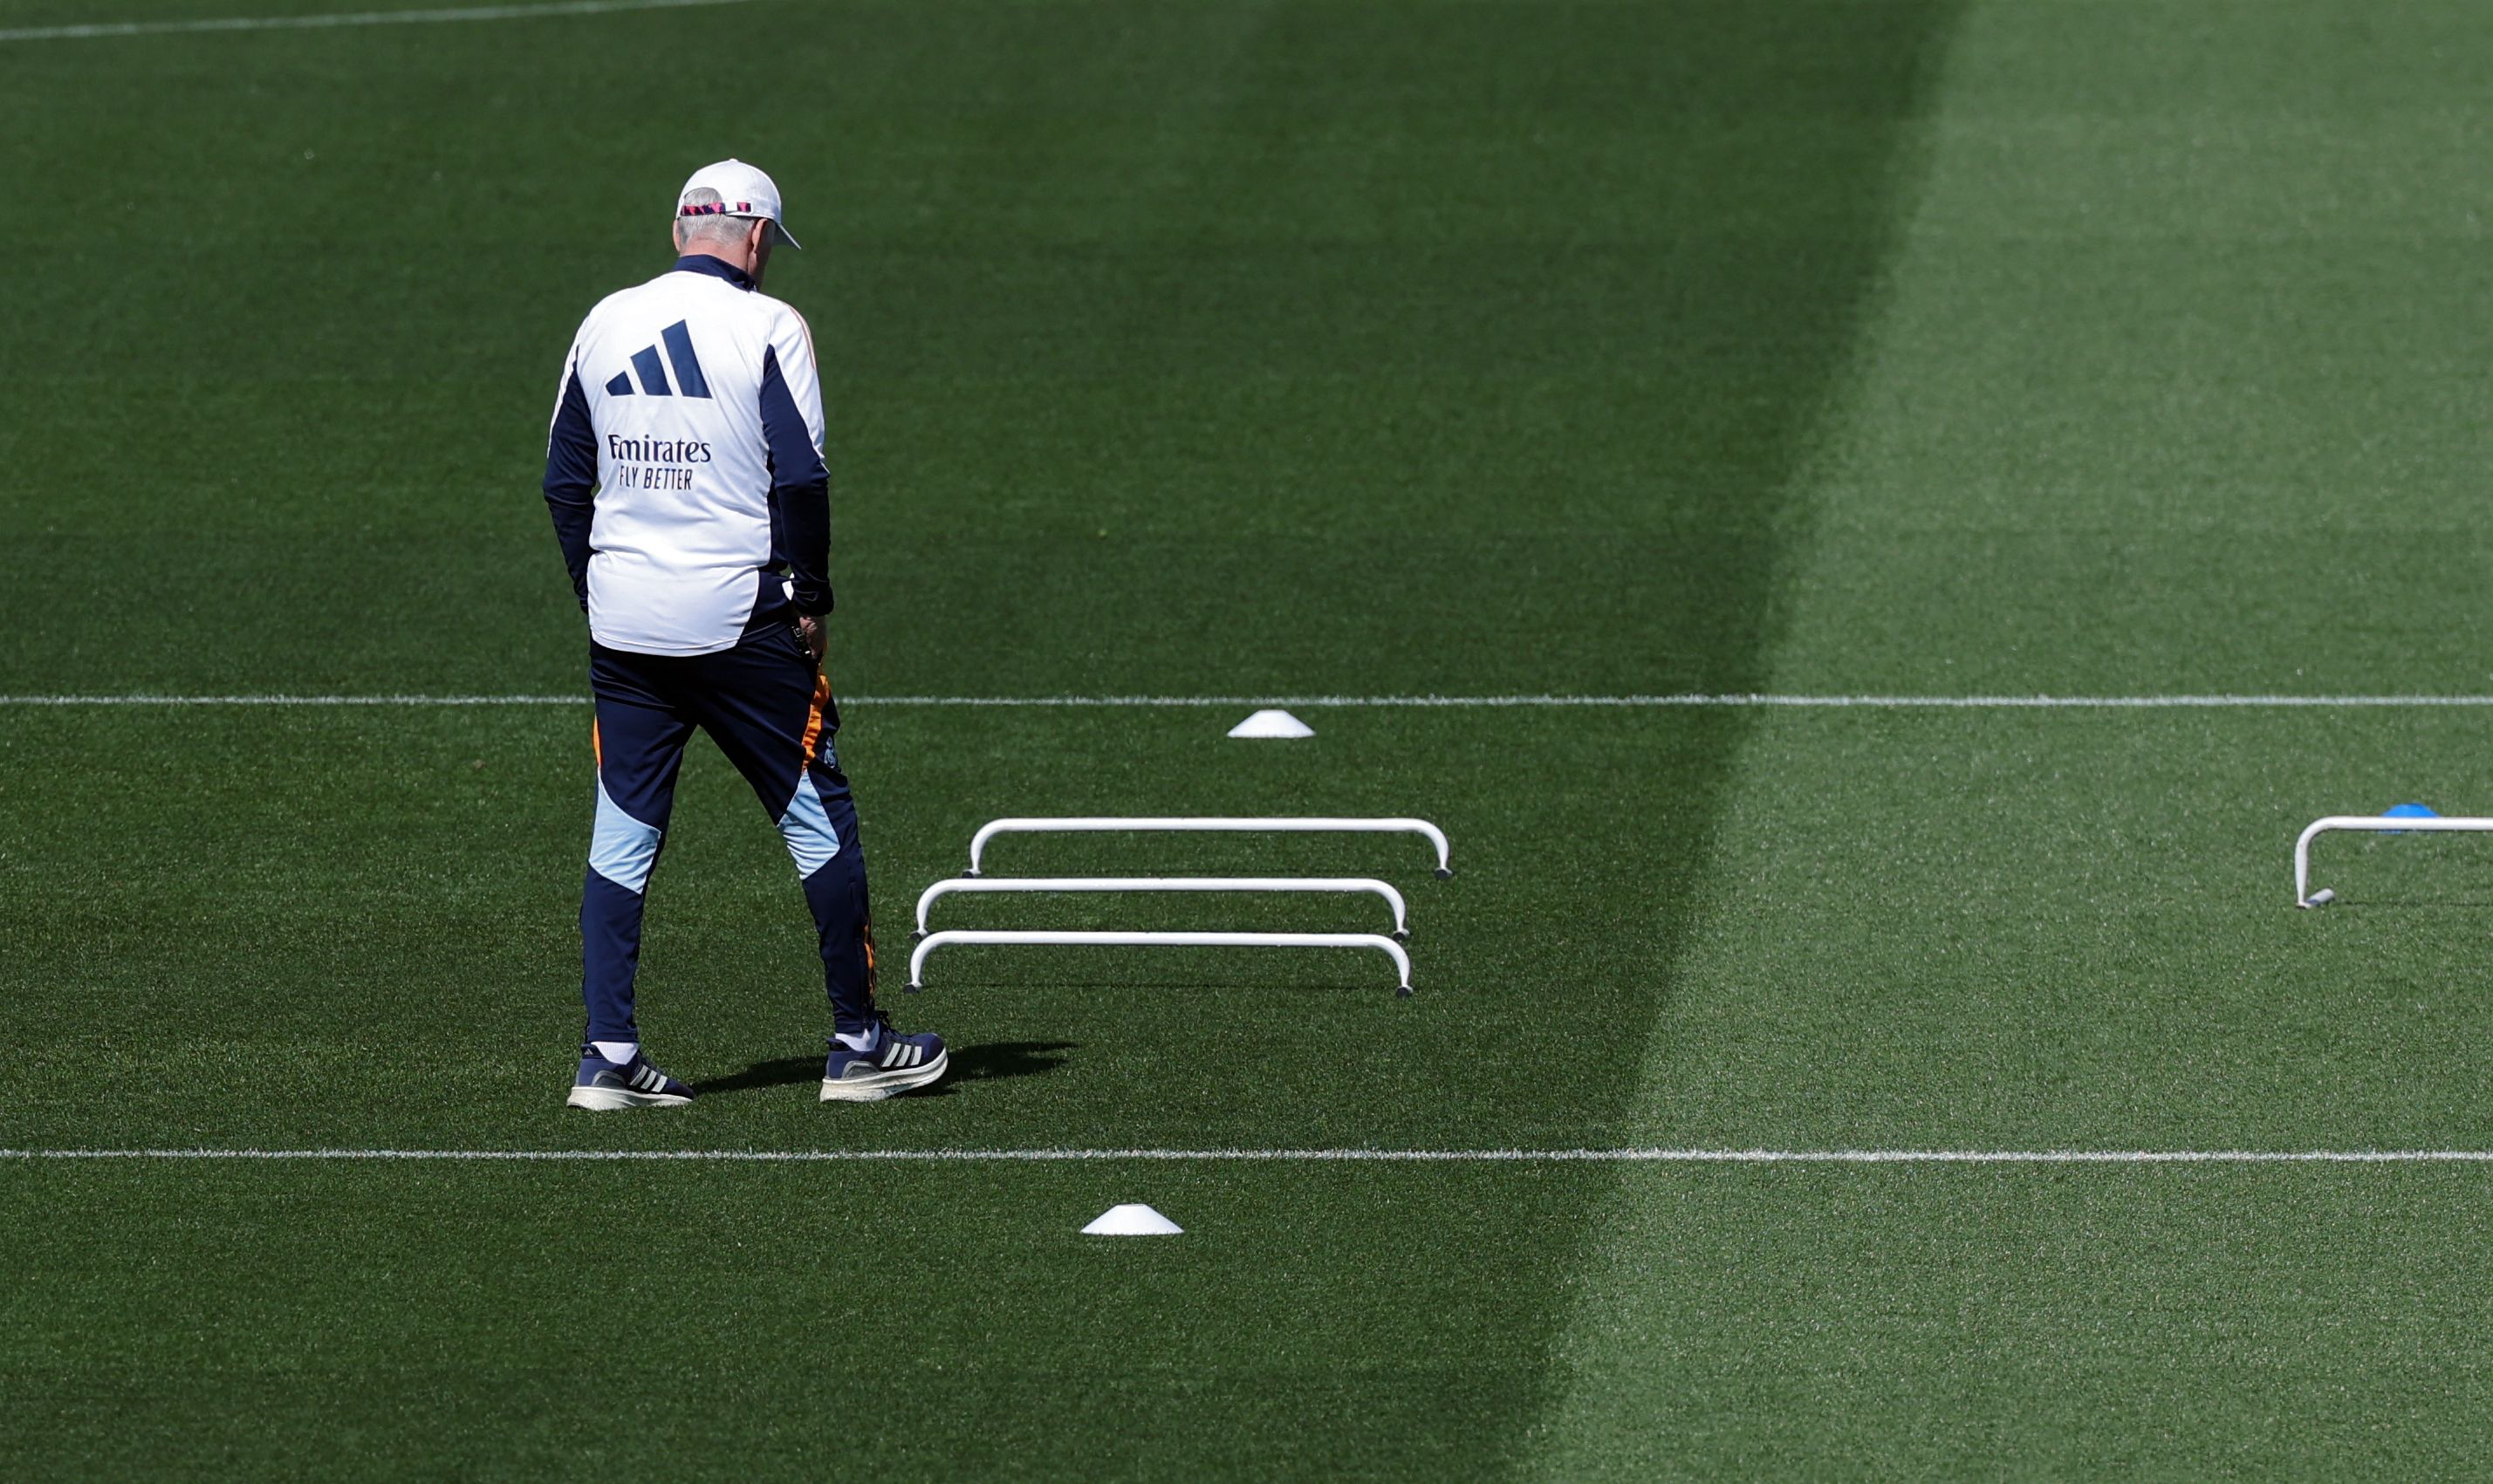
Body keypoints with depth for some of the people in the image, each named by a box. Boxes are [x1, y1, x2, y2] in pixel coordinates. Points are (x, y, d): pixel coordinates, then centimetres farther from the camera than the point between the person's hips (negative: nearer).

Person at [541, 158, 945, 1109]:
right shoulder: (766, 326, -7)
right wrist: (810, 601, -3)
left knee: (622, 837, 7)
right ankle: (858, 1044, 10)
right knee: (819, 819, 6)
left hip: (623, 626, 5)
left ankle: (607, 1055, 2)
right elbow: (800, 478, -13)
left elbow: (564, 479, 11)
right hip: (739, 620, -5)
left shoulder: (605, 324, 8)